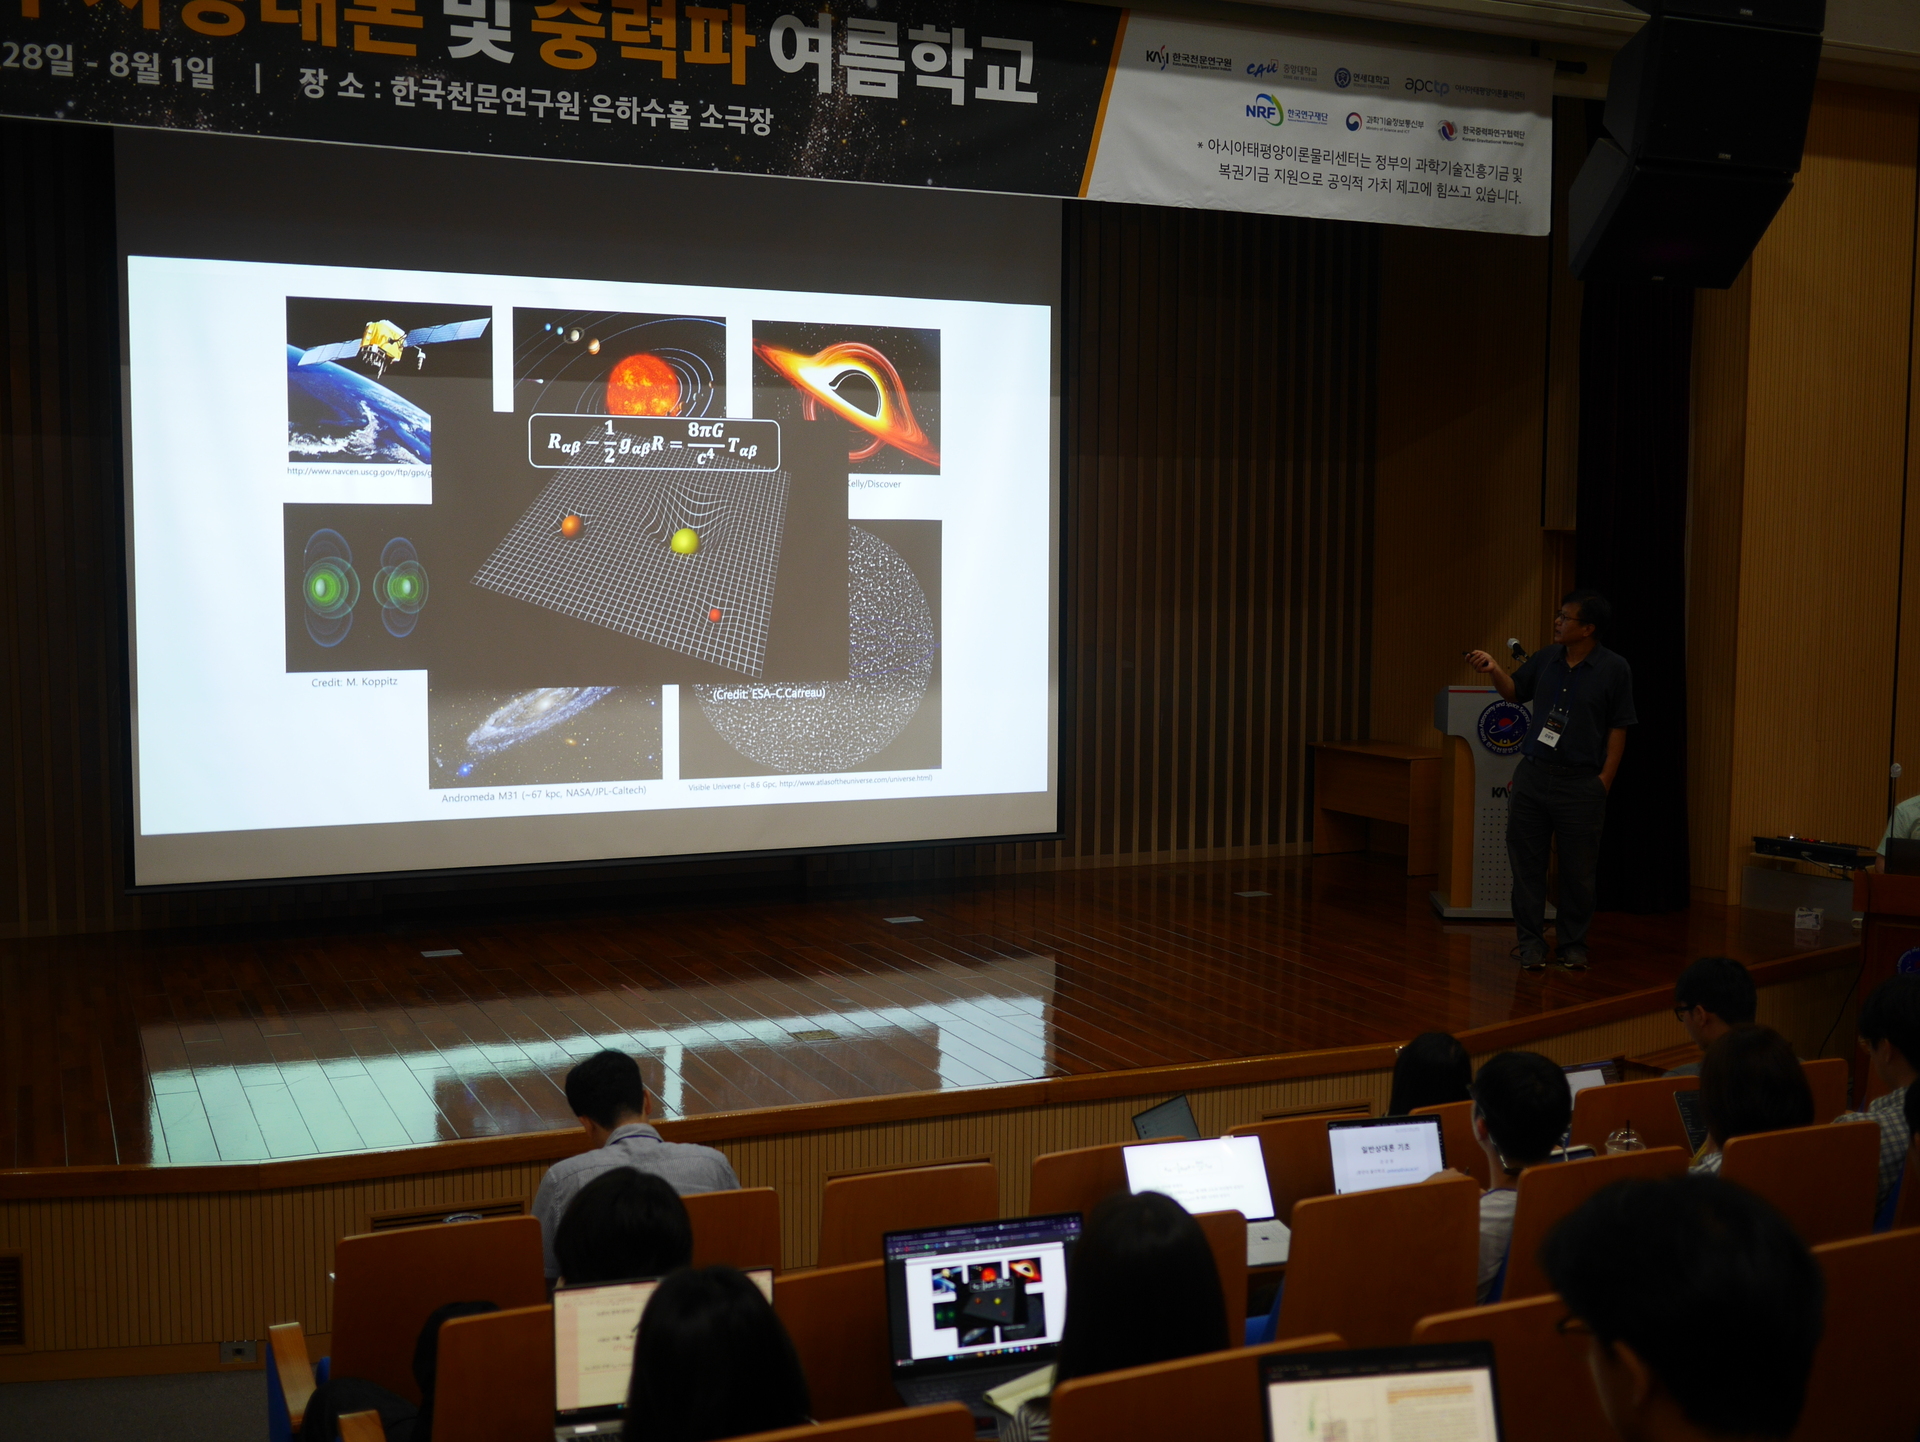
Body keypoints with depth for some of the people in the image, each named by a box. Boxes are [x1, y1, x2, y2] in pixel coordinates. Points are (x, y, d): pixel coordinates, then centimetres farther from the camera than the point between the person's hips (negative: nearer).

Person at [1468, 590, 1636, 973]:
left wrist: (1603, 782, -8)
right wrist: (1494, 669, -1)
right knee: (1526, 863, 5)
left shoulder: (1614, 668, -5)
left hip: (1581, 783, -3)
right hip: (1532, 776, 4)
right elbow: (1515, 691, 19)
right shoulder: (1545, 658, 5)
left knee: (1578, 870, 5)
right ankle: (1530, 942, 15)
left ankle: (1573, 945, 18)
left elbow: (1618, 729, -3)